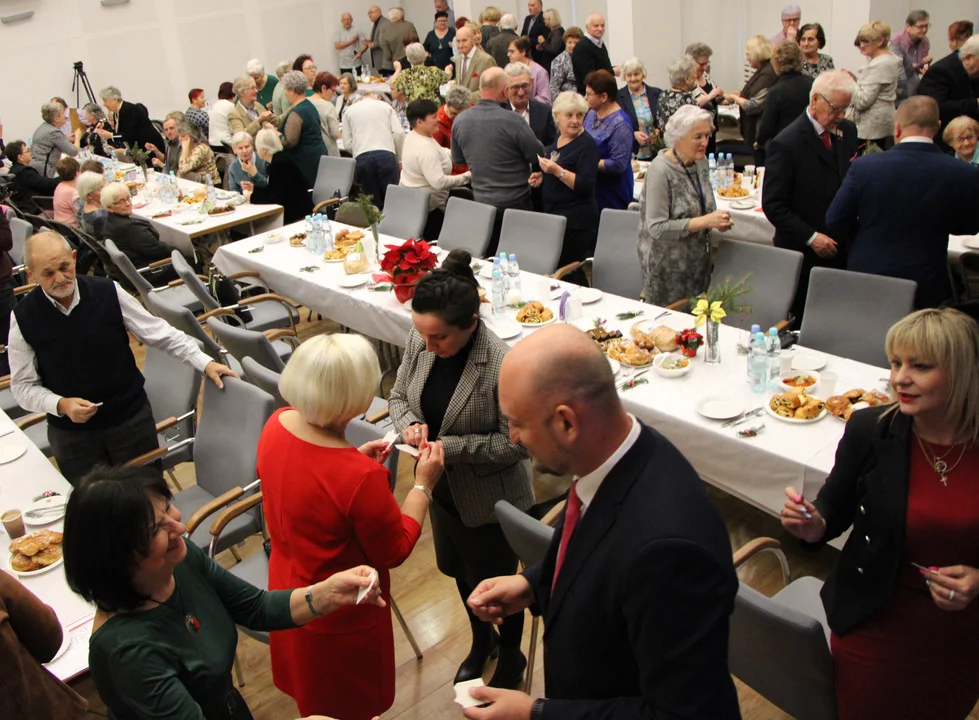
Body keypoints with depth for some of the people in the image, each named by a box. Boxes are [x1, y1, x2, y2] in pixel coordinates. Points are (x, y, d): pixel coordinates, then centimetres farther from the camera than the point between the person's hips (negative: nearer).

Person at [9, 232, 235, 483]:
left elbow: (158, 332, -5)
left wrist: (205, 362, -13)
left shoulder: (108, 292, -11)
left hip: (131, 418, 0)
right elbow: (23, 386, -3)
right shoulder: (24, 317, -10)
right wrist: (61, 405, -20)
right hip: (71, 433, 0)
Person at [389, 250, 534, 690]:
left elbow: (516, 442, -23)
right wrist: (410, 424, -19)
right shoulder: (419, 341, -13)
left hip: (491, 500, -6)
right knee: (457, 570, 28)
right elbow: (399, 394, 3)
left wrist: (450, 447, -29)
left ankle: (511, 657, 48)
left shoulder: (503, 366, -32)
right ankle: (481, 640, 58)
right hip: (443, 489, 7)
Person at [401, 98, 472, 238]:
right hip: (429, 209, -10)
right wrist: (468, 177, -25)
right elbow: (439, 182, -33)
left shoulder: (412, 136, 5)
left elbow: (439, 153, 20)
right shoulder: (425, 148, -28)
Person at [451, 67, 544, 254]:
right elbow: (539, 156, -10)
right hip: (515, 201, -5)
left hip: (481, 201, 5)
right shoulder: (512, 120, -21)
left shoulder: (460, 121, -4)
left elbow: (458, 160, 10)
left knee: (487, 257, 17)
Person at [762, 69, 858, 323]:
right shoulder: (786, 143, -13)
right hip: (804, 255, -5)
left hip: (842, 249, 6)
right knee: (804, 322, 6)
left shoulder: (847, 131, 7)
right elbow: (773, 205, -13)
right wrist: (811, 237, -18)